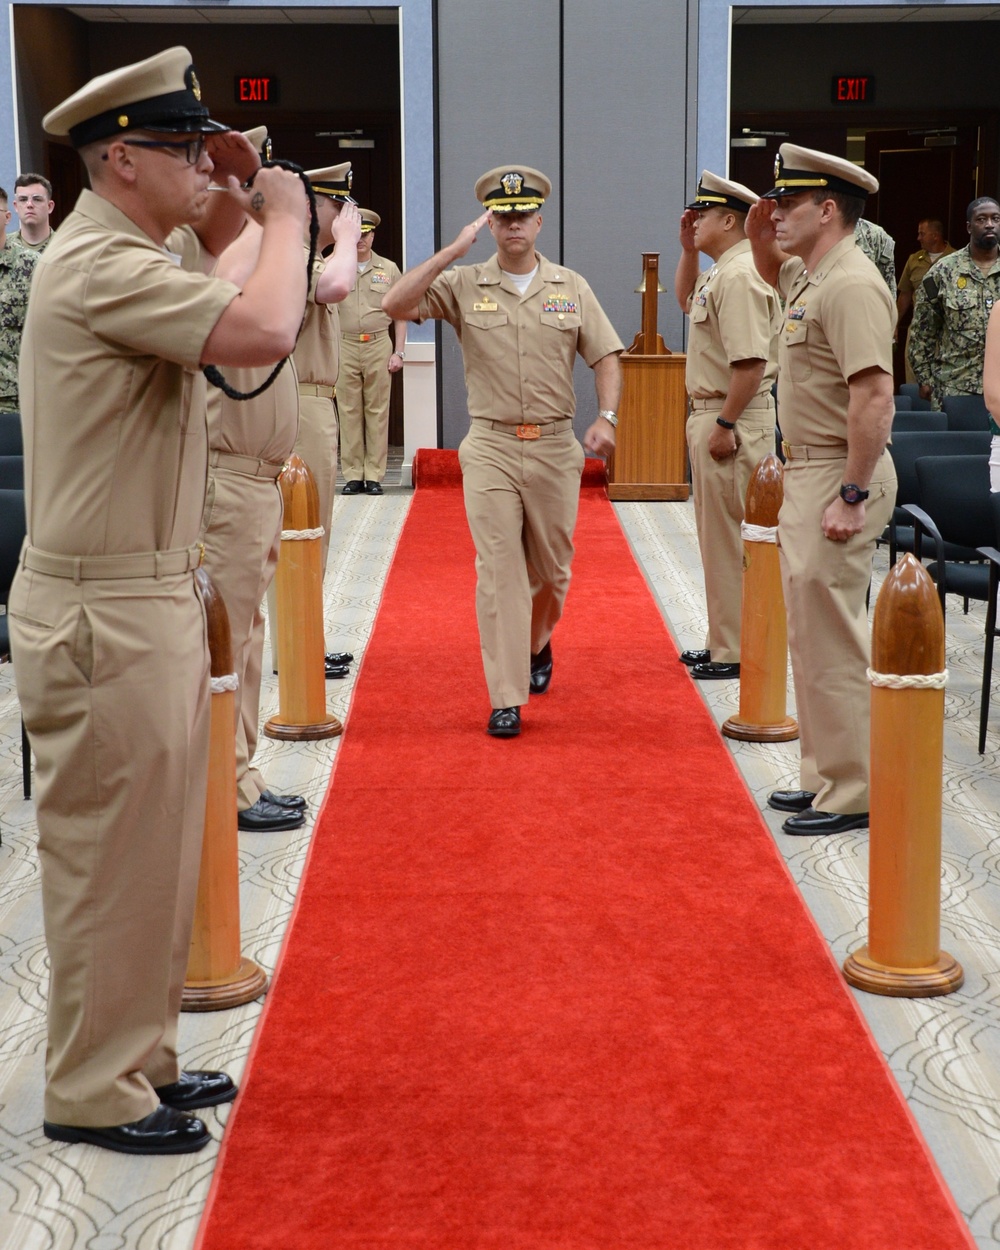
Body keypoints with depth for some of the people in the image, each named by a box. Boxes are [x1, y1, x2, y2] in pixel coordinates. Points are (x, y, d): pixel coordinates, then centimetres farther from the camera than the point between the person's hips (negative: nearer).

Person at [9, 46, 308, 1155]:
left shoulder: (136, 250, 13)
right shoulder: (98, 265, -19)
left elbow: (190, 257, 36)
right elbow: (262, 331, -31)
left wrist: (232, 200, 15)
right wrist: (284, 216, -13)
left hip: (153, 596, 11)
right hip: (105, 614, -11)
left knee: (155, 846, 18)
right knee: (112, 853, 0)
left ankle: (140, 1059, 31)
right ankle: (93, 1093, 14)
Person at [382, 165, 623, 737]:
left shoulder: (571, 287, 7)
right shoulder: (464, 285, 2)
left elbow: (606, 357, 7)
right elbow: (395, 304, -11)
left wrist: (607, 418, -9)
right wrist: (452, 251, -13)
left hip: (556, 447, 2)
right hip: (491, 448, -2)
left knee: (553, 569, 12)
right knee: (499, 571, -7)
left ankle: (538, 643, 44)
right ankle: (506, 699, -4)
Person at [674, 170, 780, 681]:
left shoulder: (740, 275, -19)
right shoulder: (720, 272, 14)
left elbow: (751, 362, -26)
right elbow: (686, 301, 36)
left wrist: (725, 425, -24)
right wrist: (687, 249, 21)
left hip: (733, 417, -11)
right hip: (710, 411, 11)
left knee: (729, 539, -5)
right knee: (718, 536, 17)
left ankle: (735, 653, 1)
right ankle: (724, 642, 27)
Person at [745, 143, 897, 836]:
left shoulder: (851, 285, -19)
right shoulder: (807, 277, 13)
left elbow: (874, 398, -27)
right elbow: (774, 274, 40)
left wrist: (852, 495, -28)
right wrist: (760, 237, 18)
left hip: (840, 476, -11)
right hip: (806, 471, 11)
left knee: (832, 639, -7)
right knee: (811, 634, 16)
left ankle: (852, 794, 1)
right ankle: (826, 775, 25)